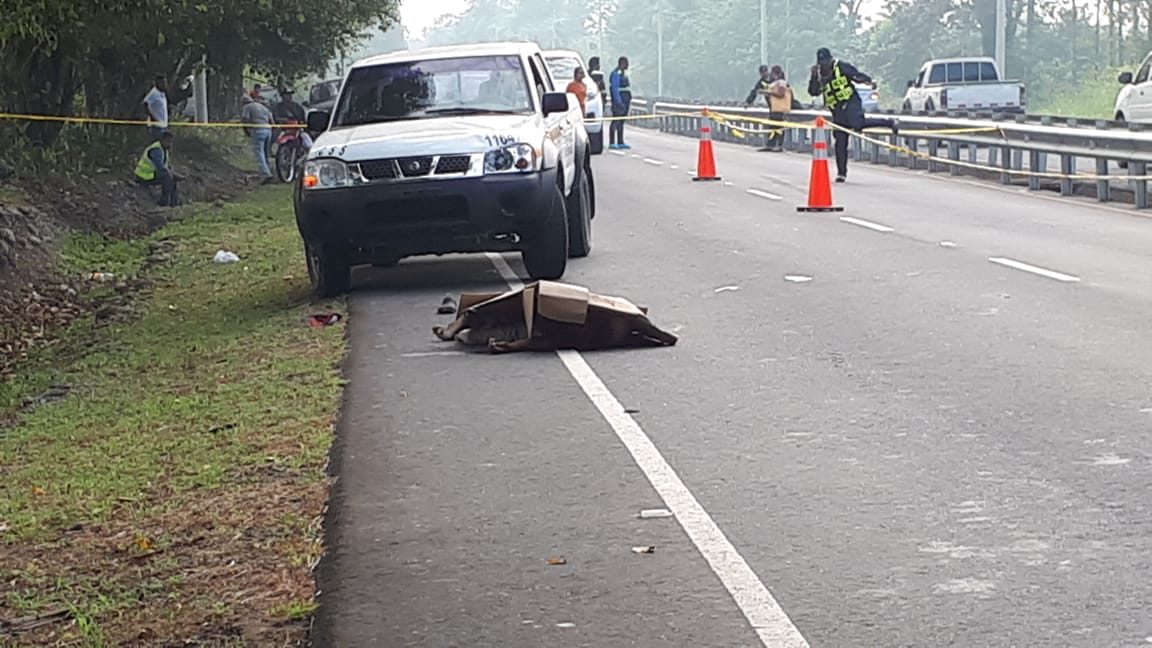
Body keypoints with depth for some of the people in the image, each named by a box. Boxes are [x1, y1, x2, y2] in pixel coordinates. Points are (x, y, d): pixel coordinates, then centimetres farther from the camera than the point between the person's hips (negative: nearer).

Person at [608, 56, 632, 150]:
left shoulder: (624, 73, 18)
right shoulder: (616, 73, -13)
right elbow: (615, 89, -19)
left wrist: (629, 100, 20)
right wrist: (618, 102, -24)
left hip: (625, 102, 10)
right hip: (619, 102, -10)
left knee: (621, 122, 11)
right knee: (616, 121, -8)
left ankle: (620, 143, 14)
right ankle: (612, 143, -7)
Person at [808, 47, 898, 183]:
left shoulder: (841, 67, -4)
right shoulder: (819, 75, 9)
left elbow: (857, 75, -7)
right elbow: (813, 92, 3)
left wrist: (870, 81, -24)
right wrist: (814, 76, -11)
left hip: (851, 102, -5)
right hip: (837, 110, 5)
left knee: (857, 124, -32)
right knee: (840, 141, 1)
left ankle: (889, 123, -13)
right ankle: (841, 173, 7)